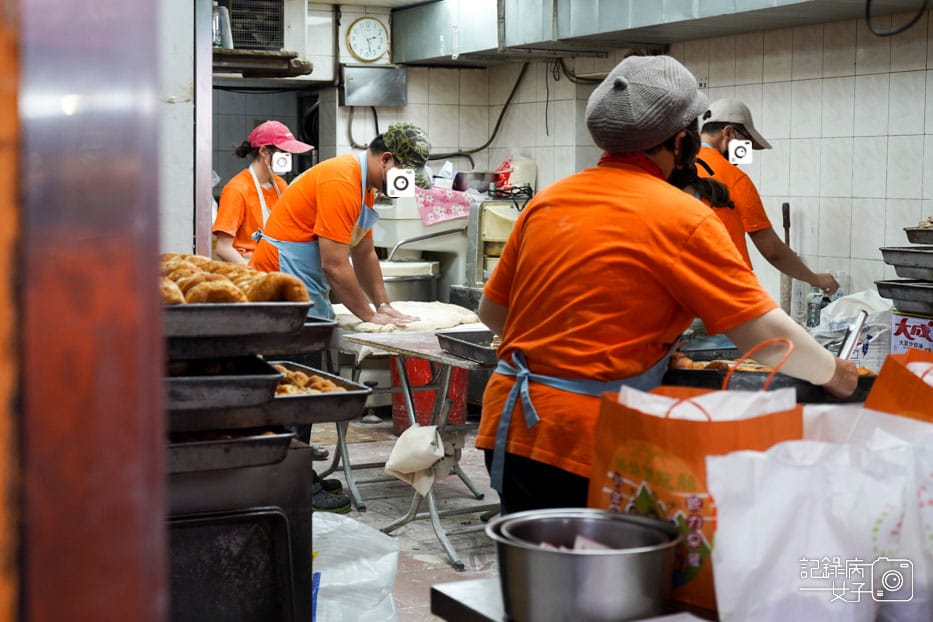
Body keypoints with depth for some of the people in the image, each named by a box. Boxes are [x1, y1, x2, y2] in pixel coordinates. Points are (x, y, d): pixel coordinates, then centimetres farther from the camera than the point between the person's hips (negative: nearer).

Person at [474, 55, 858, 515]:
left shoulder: (547, 201, 8)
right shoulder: (681, 218, -9)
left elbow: (491, 311, 17)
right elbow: (765, 334, -9)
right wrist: (833, 374, 9)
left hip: (505, 428, 7)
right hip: (580, 443, -6)